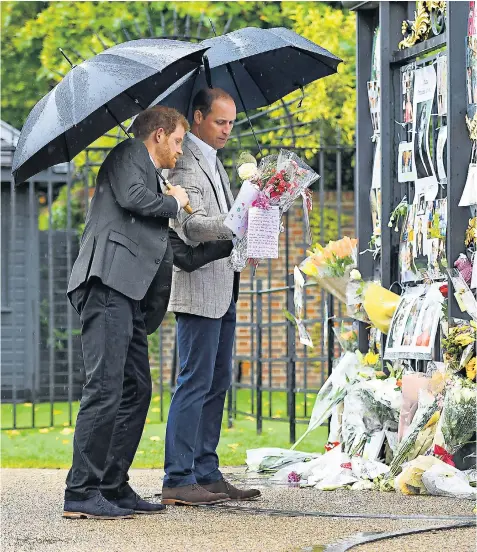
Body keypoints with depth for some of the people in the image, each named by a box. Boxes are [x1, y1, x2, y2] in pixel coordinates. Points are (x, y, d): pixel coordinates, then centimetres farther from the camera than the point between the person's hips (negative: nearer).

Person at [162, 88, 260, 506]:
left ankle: (206, 473, 14)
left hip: (222, 289, 10)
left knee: (217, 382, 10)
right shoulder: (185, 161, -11)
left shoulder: (213, 161, 20)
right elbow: (191, 225, -21)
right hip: (198, 289, -10)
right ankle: (178, 480, -9)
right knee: (195, 382, -10)